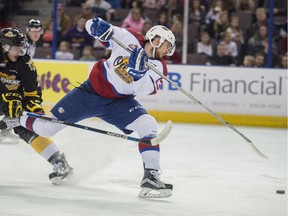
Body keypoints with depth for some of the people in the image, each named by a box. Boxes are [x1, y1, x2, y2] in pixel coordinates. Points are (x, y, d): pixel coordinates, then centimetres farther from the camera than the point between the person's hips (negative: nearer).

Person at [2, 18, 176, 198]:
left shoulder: (158, 68, -10)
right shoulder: (130, 39, -14)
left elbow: (143, 89, -26)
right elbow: (93, 26, -11)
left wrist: (139, 71, -42)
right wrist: (99, 26, -33)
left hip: (120, 102, 2)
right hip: (92, 91, -2)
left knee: (148, 125, -24)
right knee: (46, 127, -1)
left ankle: (151, 176, -20)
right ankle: (19, 119, 32)